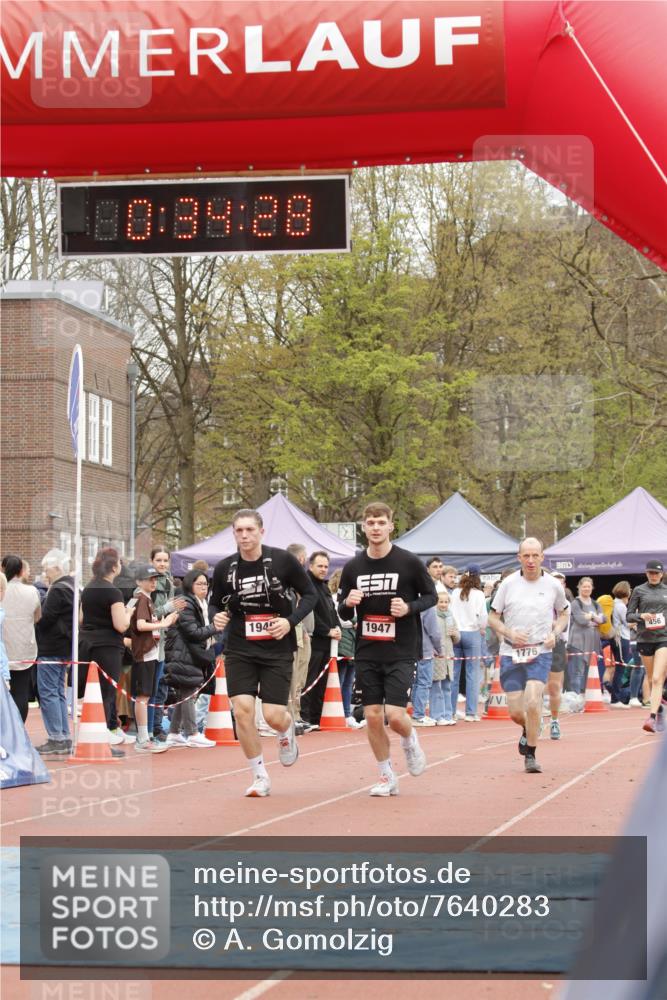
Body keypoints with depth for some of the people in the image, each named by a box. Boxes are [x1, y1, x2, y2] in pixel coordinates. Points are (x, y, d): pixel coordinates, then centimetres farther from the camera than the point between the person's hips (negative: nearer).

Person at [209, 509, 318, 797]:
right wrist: (218, 616, -8)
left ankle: (287, 731, 33)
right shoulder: (224, 568, 0)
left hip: (277, 650, -2)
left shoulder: (282, 560, -7)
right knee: (242, 710, -14)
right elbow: (215, 602, 15)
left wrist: (290, 622, -13)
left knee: (274, 716, -8)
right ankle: (260, 776, 3)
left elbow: (310, 595, 1)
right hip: (239, 650, 2)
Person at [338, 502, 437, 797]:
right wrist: (348, 603, -11)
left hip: (401, 652, -3)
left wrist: (409, 608, -15)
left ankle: (410, 741, 21)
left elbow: (431, 596, 4)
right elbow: (344, 613, 12)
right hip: (367, 653, 3)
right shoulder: (353, 567, 4)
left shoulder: (409, 562, -5)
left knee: (395, 715, -13)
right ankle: (387, 777, 17)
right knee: (372, 717, 2)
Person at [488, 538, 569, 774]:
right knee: (515, 712, 0)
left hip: (540, 653, -1)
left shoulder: (553, 585, 2)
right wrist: (510, 633, -13)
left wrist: (555, 633, -1)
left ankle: (530, 755, -4)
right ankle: (529, 730, 38)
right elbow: (493, 617, 6)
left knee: (533, 701, -20)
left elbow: (563, 614, 18)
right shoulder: (508, 584, 0)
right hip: (511, 654, 1)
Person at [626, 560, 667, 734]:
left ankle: (652, 718, -21)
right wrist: (641, 616, -14)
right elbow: (629, 615, 3)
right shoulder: (639, 591, 4)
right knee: (651, 679, 12)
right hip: (644, 639, 1)